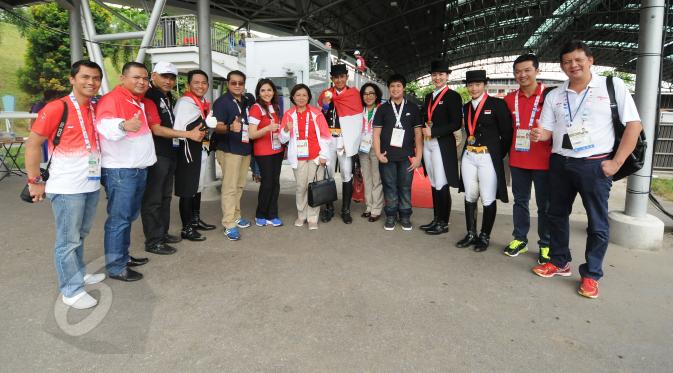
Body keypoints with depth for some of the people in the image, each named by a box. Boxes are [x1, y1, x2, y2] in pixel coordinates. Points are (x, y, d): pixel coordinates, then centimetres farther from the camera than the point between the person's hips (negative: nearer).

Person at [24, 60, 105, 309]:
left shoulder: (96, 109, 8)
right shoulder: (56, 108, -11)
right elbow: (33, 144, -9)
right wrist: (35, 181, -8)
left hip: (92, 185, 7)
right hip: (66, 187, -6)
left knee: (80, 235, 20)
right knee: (68, 240, 3)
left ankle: (78, 274, 35)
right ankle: (71, 290, 13)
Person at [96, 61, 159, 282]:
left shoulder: (143, 102, 15)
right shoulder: (111, 100, -14)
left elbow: (152, 126, 33)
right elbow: (105, 127, -33)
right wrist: (124, 125, -52)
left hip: (139, 169, 9)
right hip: (119, 171, -9)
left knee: (129, 217, 17)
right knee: (119, 219, -4)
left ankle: (123, 256, 30)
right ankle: (116, 267, 4)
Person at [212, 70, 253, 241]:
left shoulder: (246, 102, 12)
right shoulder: (221, 102, -10)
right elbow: (218, 126, -20)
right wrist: (230, 127, -39)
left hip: (245, 149, 8)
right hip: (229, 150, -7)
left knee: (239, 186, 15)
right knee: (229, 187, -8)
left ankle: (236, 216, 28)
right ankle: (229, 225, -5)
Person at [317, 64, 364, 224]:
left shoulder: (354, 93, 2)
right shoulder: (325, 94, 10)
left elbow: (357, 121, -3)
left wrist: (352, 142, -9)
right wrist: (325, 105, -9)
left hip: (345, 139, -2)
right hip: (328, 139, 2)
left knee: (347, 174, 1)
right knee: (327, 173, 4)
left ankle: (346, 209, 10)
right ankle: (328, 208, 15)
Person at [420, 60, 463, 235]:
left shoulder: (453, 96, -5)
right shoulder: (428, 96, 16)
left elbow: (456, 124, -13)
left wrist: (433, 131, -15)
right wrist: (424, 129, 4)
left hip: (443, 145, -7)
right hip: (427, 144, 7)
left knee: (442, 185, -3)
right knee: (434, 184, 11)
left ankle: (443, 223, 8)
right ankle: (436, 219, 19)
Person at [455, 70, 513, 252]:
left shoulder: (497, 104, -5)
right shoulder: (466, 107, 12)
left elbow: (507, 133, -4)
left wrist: (499, 156, -1)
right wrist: (469, 148, 1)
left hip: (488, 158, -5)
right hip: (469, 157, 5)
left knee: (488, 200, 1)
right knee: (470, 197, 11)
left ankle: (485, 237, 16)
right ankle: (471, 234, 24)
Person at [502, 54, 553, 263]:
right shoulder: (510, 99, 7)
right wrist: (508, 151, 11)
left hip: (542, 161, -4)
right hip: (517, 160, 4)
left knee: (545, 205, 5)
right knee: (520, 201, 12)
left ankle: (546, 245, 15)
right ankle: (519, 239, 23)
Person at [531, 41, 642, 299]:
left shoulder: (613, 86, -3)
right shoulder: (554, 95, 7)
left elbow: (634, 125, -5)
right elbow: (547, 130, 7)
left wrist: (616, 162, -11)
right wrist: (539, 135, -18)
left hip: (596, 164, -4)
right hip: (560, 163, 4)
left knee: (597, 222, 3)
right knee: (556, 214, 13)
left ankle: (591, 275, 17)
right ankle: (559, 262, 31)